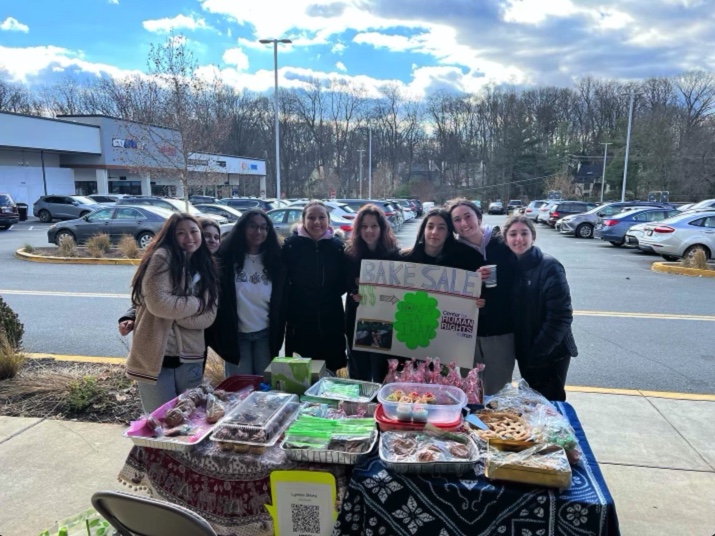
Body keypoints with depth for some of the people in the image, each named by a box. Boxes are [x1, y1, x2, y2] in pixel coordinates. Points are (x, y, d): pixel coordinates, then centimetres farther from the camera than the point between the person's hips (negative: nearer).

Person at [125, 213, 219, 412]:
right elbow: (159, 303, -20)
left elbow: (208, 316, -1)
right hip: (155, 357, -5)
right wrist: (197, 303, -9)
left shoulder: (206, 267, 9)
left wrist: (176, 311, -15)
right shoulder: (163, 257, -8)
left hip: (190, 359, 5)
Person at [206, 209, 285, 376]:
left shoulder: (274, 258, 1)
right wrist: (220, 333, -6)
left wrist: (278, 333, 5)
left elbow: (281, 300, 6)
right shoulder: (227, 257, -7)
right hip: (236, 334, -2)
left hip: (266, 334, 2)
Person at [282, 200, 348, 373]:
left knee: (330, 371, 12)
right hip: (300, 321, -2)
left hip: (331, 322, 2)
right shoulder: (291, 245, -8)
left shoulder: (337, 246, 1)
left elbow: (343, 284, 7)